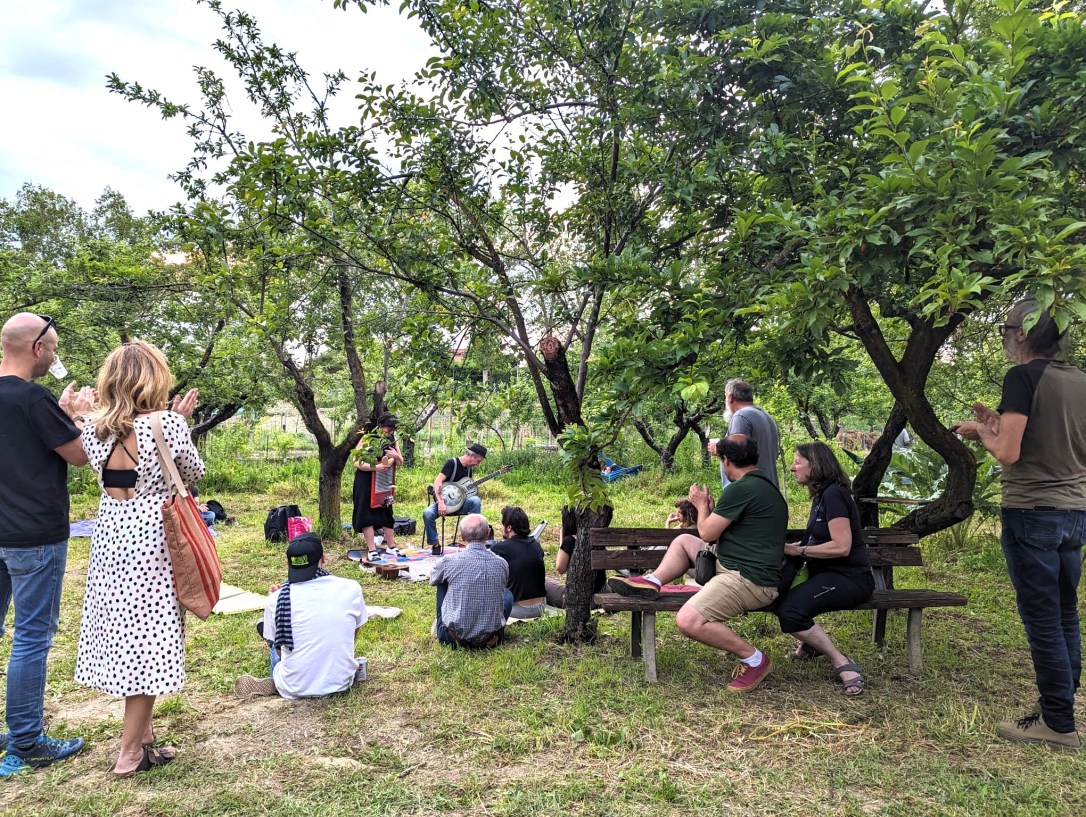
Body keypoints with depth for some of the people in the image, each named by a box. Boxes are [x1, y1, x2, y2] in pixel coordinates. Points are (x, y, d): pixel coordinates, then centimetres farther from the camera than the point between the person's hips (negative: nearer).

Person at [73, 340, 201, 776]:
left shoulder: (94, 428, 1)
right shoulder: (168, 423, -15)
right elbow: (193, 473, -1)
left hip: (109, 536, 6)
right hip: (152, 539, -6)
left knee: (123, 635, 16)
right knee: (148, 642, 4)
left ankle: (142, 732, 30)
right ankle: (130, 752, 12)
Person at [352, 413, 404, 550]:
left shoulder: (392, 440, 3)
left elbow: (400, 463, 9)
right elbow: (357, 463, -17)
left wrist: (396, 456, -14)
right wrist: (375, 467, -31)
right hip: (365, 482, -5)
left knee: (386, 513, 10)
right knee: (367, 514, -3)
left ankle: (392, 547, 18)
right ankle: (372, 549, 1)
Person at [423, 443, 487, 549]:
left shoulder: (469, 468, 9)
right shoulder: (452, 463, -12)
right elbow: (438, 481, -23)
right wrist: (440, 502, -34)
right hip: (444, 501, -4)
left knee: (476, 501, -27)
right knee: (427, 513, -34)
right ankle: (434, 544, -15)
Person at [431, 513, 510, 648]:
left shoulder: (449, 562, -14)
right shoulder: (501, 564, -8)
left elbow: (432, 580, 11)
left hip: (455, 636, -1)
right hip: (490, 639, 2)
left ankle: (440, 629, 31)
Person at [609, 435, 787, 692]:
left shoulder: (741, 488, -19)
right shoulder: (766, 486, 13)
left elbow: (707, 533, -10)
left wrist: (702, 505, 8)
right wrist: (709, 508, 29)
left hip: (750, 580, -11)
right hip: (739, 566, 11)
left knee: (688, 621, -25)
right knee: (683, 541, 20)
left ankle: (754, 659, -8)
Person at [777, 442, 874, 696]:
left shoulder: (834, 494, -15)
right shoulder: (821, 495, 15)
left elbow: (842, 546, -22)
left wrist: (799, 550, -15)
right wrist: (789, 547, 5)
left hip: (849, 578, -10)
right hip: (828, 574, 10)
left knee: (790, 610, -29)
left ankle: (844, 666, -16)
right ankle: (812, 642, 13)